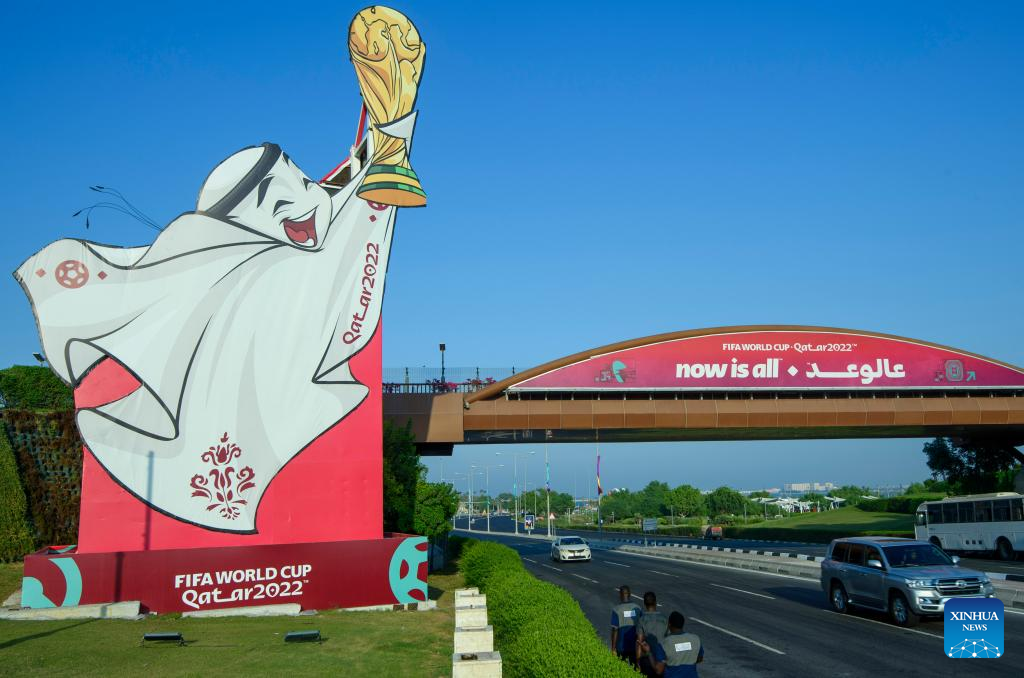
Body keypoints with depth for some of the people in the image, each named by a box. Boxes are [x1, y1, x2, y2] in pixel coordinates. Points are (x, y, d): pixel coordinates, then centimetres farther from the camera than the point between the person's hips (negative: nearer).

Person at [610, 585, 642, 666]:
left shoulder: (616, 610, -12)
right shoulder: (637, 608, -3)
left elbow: (615, 630, -12)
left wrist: (613, 648, -4)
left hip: (622, 647, -3)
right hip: (635, 646, 3)